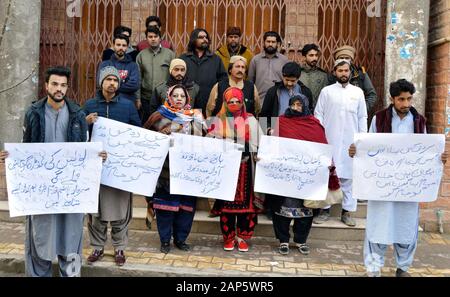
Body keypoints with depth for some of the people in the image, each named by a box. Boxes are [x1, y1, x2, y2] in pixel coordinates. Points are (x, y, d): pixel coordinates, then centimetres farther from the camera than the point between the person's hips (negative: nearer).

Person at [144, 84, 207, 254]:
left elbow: (202, 138, 12)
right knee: (165, 204, 3)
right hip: (166, 168, -2)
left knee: (186, 205, 6)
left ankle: (180, 239, 22)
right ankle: (165, 240, 17)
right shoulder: (160, 116, 4)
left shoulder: (195, 116, 11)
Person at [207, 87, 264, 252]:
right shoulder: (219, 120, 7)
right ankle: (228, 237, 14)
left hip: (245, 166, 1)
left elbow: (257, 143, 4)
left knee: (245, 200, 2)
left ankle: (242, 237, 13)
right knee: (227, 201, 3)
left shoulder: (250, 120, 8)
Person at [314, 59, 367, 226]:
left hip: (350, 142, 1)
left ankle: (347, 211, 11)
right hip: (329, 140, -1)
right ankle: (325, 209, 11)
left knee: (348, 176, 3)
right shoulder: (326, 91, 5)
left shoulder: (358, 92, 9)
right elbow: (318, 115, 4)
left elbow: (362, 117, 10)